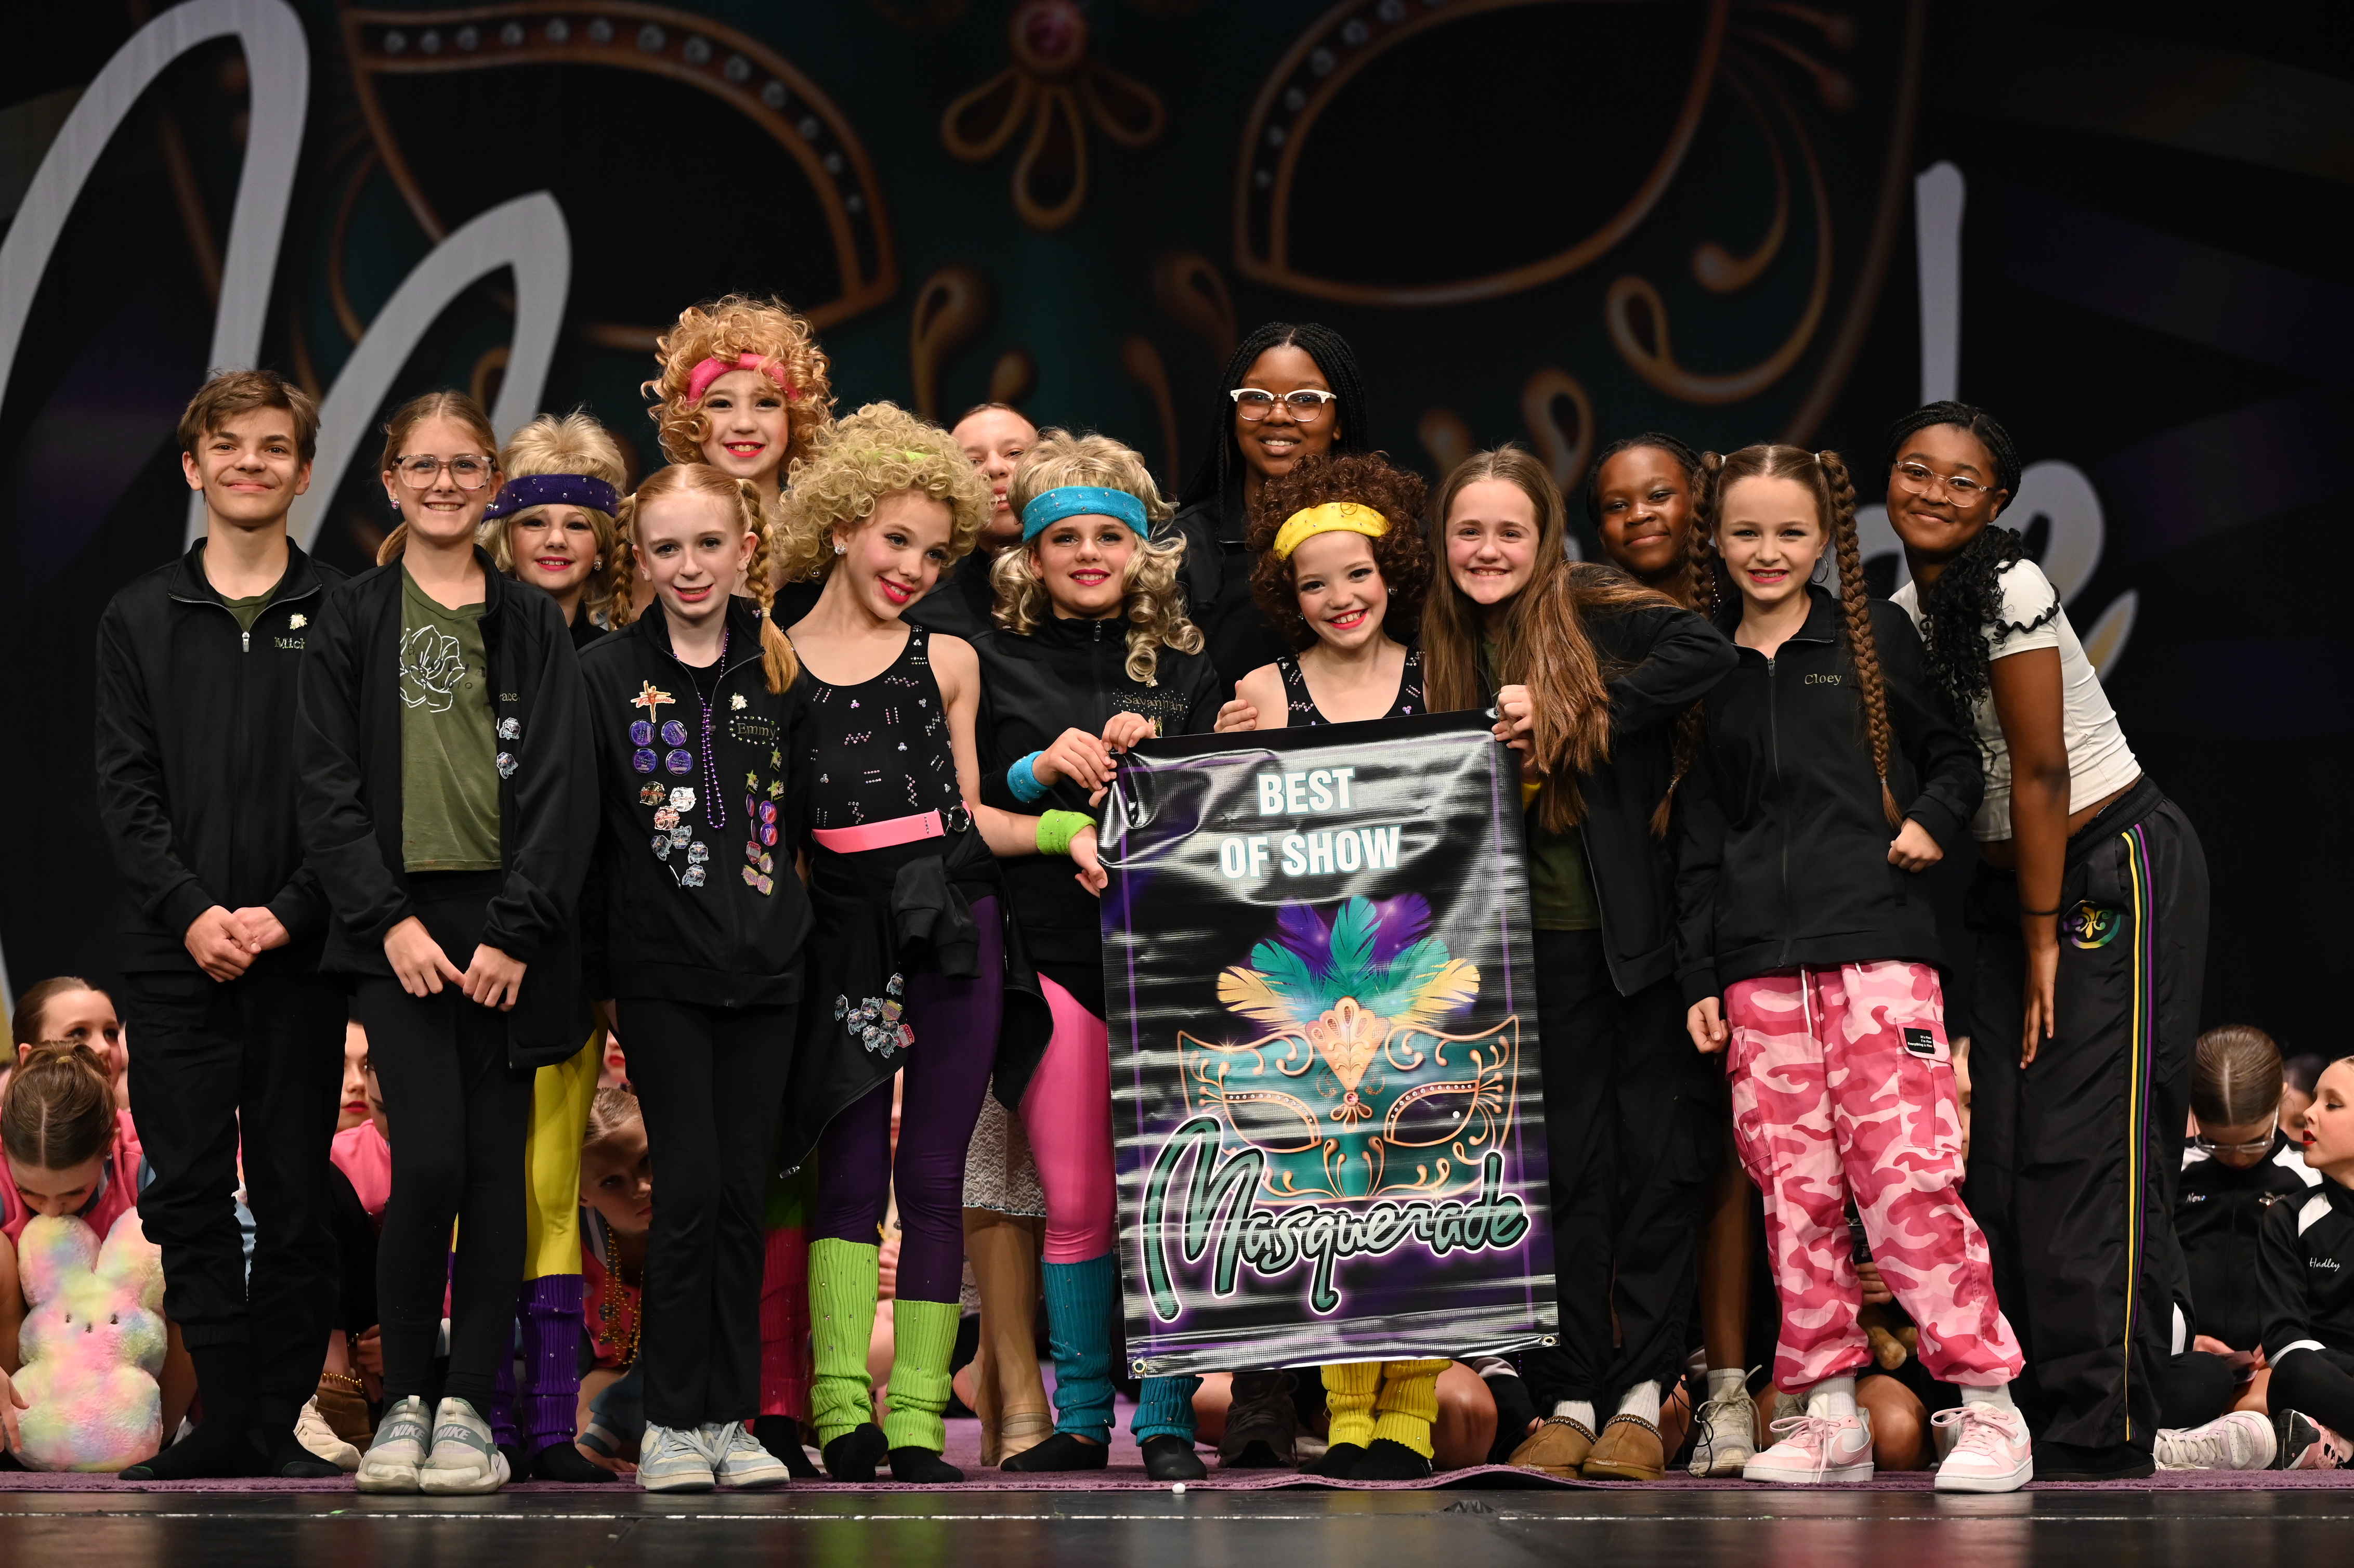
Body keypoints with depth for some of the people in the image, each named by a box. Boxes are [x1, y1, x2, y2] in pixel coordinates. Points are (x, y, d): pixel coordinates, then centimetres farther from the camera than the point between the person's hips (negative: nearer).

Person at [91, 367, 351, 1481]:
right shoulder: (139, 620, 11)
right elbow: (125, 789, 4)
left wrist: (286, 915, -13)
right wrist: (192, 910, -11)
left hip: (300, 954, -1)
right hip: (174, 953, 1)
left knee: (294, 1198, 0)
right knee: (192, 1194, 0)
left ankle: (277, 1426, 6)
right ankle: (226, 1421, 5)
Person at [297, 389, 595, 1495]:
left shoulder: (532, 625, 9)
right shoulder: (351, 622, 8)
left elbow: (562, 789, 2)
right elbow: (327, 788, 3)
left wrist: (517, 931, -8)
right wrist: (390, 919, -9)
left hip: (508, 929, 1)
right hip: (398, 926, -1)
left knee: (495, 1166, 1)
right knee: (429, 1161, -13)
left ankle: (470, 1408, 8)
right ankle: (403, 1403, 1)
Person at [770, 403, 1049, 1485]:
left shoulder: (947, 661, 14)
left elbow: (967, 817, 16)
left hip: (953, 926, 2)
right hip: (843, 935, -2)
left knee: (933, 1172, 0)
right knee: (850, 1166, -7)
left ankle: (917, 1419, 1)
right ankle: (842, 1412, -9)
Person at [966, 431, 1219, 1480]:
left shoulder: (1184, 667, 14)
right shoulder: (994, 663, 9)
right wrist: (1043, 773, -9)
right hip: (1050, 952, 0)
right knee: (1076, 1200, -1)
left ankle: (1167, 1420, 2)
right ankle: (1081, 1420, 10)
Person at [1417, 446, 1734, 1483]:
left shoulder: (1597, 613, -3)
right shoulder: (1444, 650, 10)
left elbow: (1709, 653, -19)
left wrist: (1583, 715, -19)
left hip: (1638, 928, -3)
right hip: (1531, 941, 3)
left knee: (1656, 1149, 0)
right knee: (1558, 1163, 4)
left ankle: (1642, 1397, 5)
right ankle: (1566, 1400, 7)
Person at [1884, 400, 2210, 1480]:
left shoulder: (2009, 592, -17)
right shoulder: (1904, 609, 8)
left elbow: (2042, 773, -17)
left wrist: (2043, 942, -13)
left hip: (2115, 872, -8)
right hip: (2011, 883, 8)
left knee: (2090, 1146, -11)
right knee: (1999, 1146, 4)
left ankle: (2102, 1439, -10)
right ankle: (2025, 1410, 9)